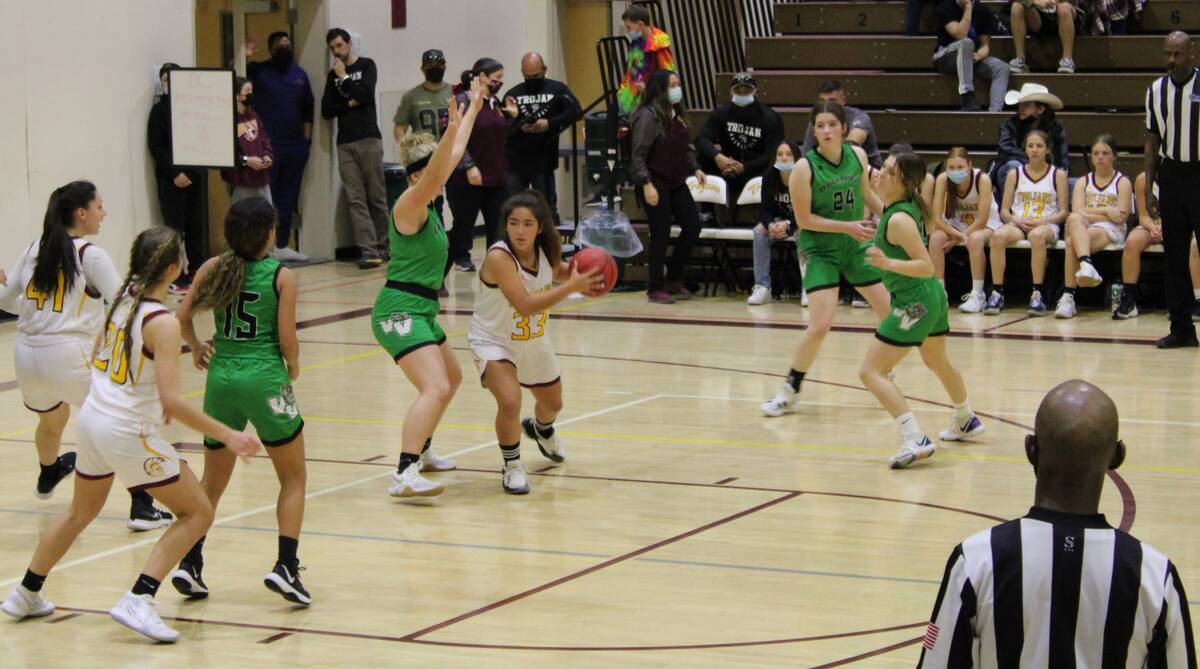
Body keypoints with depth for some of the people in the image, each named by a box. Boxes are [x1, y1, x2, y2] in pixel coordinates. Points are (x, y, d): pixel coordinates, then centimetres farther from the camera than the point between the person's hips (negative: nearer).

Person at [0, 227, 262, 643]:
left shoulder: (122, 298, 2)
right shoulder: (162, 323, -21)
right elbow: (172, 401, -25)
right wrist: (227, 436, -21)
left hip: (93, 418, 8)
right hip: (129, 433, -8)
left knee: (81, 512, 29)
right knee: (197, 513, 2)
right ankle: (138, 601, -8)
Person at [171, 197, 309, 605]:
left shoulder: (213, 268, 4)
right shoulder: (282, 277, -5)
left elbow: (183, 318, -1)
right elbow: (287, 340, -7)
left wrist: (196, 349, 18)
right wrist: (294, 366, 13)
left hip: (221, 377, 4)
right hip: (265, 379, -4)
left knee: (212, 481, 19)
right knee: (293, 479, 11)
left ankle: (190, 563, 8)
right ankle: (286, 566, -4)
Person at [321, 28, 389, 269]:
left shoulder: (366, 66, 5)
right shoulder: (332, 75, 16)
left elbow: (366, 95, -10)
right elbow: (326, 111, 10)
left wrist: (344, 77, -5)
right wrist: (349, 104, -4)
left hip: (369, 140, -3)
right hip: (345, 144, 3)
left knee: (377, 197, -1)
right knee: (356, 200, -5)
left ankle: (382, 247, 7)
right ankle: (368, 250, -9)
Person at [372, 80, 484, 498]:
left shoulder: (426, 205, 12)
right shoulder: (409, 205, -13)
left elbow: (454, 154, 23)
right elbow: (434, 173, -33)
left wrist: (474, 108, 30)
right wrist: (450, 130, -46)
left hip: (421, 310, 11)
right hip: (400, 310, -11)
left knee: (451, 378, 28)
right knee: (436, 388, -25)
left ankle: (420, 452, 40)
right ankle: (404, 476, -36)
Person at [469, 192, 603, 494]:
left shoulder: (546, 251, -14)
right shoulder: (499, 257, -33)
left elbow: (558, 273, 10)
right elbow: (525, 305, -40)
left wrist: (576, 274, -14)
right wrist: (572, 286, -42)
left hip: (535, 341, 6)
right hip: (494, 341, -6)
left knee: (553, 403, 25)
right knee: (509, 401, -30)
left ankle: (541, 429, 63)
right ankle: (512, 466, -5)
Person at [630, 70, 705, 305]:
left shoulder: (676, 114, 10)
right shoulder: (648, 116, -14)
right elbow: (639, 155, -17)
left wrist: (695, 168, 10)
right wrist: (647, 184, -23)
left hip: (676, 183, 8)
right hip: (656, 185, -8)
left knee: (693, 226, 5)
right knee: (661, 235, -3)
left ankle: (674, 278, 21)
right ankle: (655, 288, 10)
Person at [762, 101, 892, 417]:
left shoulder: (857, 155, -3)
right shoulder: (805, 168, -18)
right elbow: (804, 219, -14)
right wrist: (848, 227, -18)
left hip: (856, 247, 6)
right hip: (820, 251, -5)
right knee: (820, 326, -16)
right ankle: (789, 391, 2)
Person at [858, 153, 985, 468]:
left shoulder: (899, 220, -24)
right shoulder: (909, 205, 3)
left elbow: (927, 266, -27)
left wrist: (889, 263, -37)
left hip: (914, 302, -10)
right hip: (932, 297, 10)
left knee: (870, 372, -11)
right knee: (938, 363, 33)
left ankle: (915, 440, -20)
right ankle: (966, 421, 56)